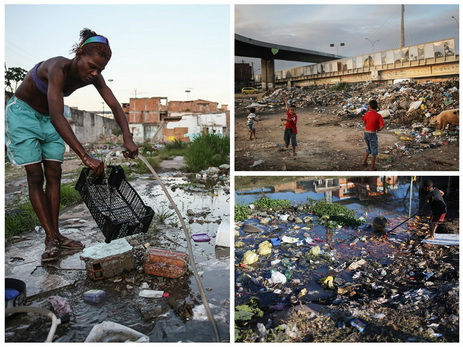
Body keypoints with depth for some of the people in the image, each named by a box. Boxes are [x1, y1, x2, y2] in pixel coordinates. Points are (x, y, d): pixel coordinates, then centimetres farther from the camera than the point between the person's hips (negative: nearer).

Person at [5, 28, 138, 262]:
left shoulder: (93, 77, -16)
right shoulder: (58, 68, -36)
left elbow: (115, 106, -19)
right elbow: (57, 117, -46)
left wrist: (128, 139, -37)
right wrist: (86, 158, -53)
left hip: (48, 118, 6)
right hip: (23, 113, -6)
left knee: (54, 175, 1)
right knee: (36, 177, -8)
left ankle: (55, 235, 5)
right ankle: (51, 239, -7)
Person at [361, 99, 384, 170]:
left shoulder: (367, 113, 0)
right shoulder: (378, 115, -13)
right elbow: (382, 126, -18)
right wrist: (378, 129, 1)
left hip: (366, 133, 5)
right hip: (372, 134, -5)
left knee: (369, 148, 27)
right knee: (374, 150, 9)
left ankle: (364, 161, 35)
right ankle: (372, 167, 12)